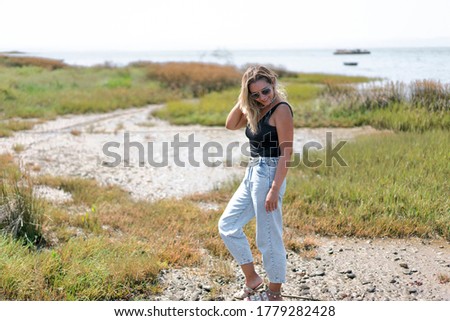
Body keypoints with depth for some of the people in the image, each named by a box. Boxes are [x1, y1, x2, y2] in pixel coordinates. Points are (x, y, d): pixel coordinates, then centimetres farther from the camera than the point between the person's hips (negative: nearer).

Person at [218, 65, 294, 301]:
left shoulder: (281, 110, -13)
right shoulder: (256, 110, 12)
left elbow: (286, 153, -17)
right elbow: (231, 124, 16)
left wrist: (274, 189, -21)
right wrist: (242, 100, 2)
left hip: (269, 175, -9)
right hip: (252, 174, 9)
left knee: (268, 236, 0)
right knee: (227, 225, 13)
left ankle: (274, 293, 17)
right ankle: (252, 279, 23)